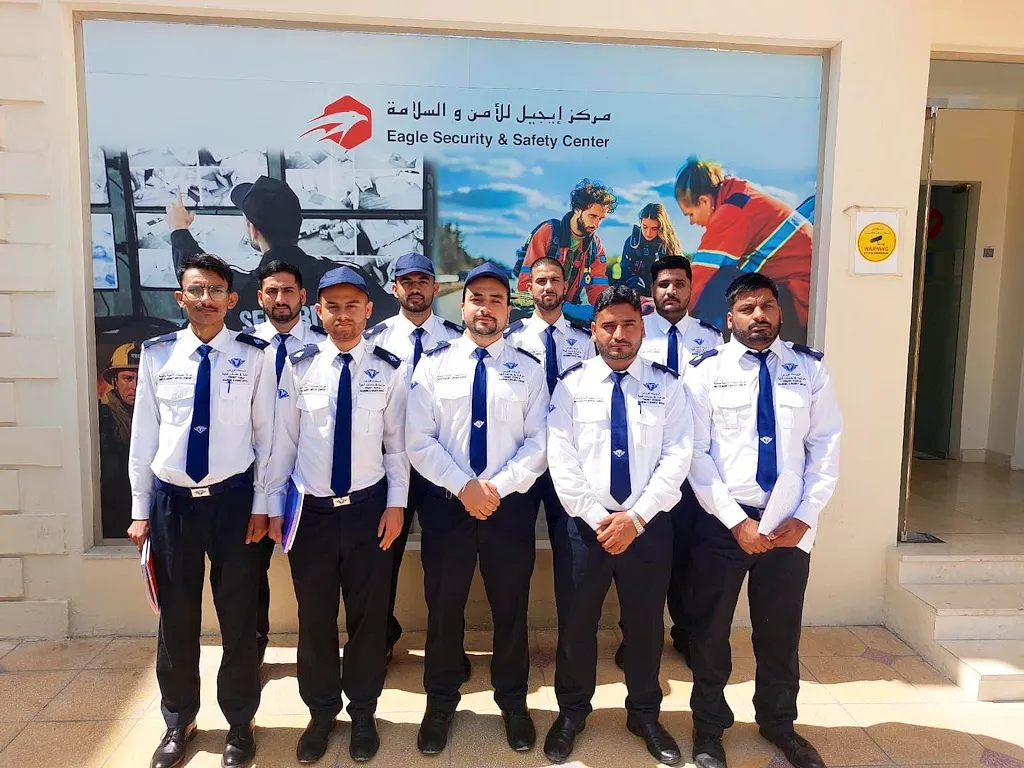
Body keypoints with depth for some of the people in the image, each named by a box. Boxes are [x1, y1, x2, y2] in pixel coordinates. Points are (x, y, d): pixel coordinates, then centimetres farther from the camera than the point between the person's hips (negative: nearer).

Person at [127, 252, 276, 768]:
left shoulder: (254, 355, -4)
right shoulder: (156, 354, 1)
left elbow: (267, 433, -1)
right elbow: (143, 433, 4)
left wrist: (261, 504, -3)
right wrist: (141, 508, 4)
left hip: (234, 498, -1)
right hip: (171, 499, 2)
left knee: (238, 615, 10)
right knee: (176, 617, 14)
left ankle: (240, 723, 31)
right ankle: (178, 721, 37)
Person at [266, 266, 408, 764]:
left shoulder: (388, 370, -2)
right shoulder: (299, 367, -1)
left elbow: (397, 443, 1)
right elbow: (283, 440, 2)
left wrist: (396, 503, -3)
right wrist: (274, 505, 3)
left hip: (369, 508, 0)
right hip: (311, 510, 1)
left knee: (368, 615, 11)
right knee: (315, 618, 13)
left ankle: (363, 713, 32)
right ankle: (321, 712, 34)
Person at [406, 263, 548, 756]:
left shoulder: (528, 369, 3)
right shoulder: (434, 364, 1)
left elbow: (538, 443, -3)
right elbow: (418, 441, -5)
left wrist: (498, 487, -15)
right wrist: (463, 486, -15)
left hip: (511, 506, 1)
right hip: (446, 504, 0)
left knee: (511, 608, 13)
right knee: (443, 608, 12)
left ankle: (513, 702, 35)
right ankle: (440, 703, 34)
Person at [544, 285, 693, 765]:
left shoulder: (667, 385, 1)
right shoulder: (573, 383, 0)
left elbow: (678, 456, -6)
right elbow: (560, 457, -6)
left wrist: (636, 517, -14)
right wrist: (597, 518, -13)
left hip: (650, 524, 1)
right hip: (586, 523, 0)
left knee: (646, 624, 15)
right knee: (577, 622, 10)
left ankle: (645, 715, 37)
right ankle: (572, 712, 33)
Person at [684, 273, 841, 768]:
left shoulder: (810, 369, 3)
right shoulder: (706, 371, -5)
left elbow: (826, 447, 1)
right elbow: (696, 455, -8)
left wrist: (804, 518, -8)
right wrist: (736, 522, -14)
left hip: (791, 523, 2)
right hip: (723, 522, -2)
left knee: (781, 629, 17)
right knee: (711, 629, 10)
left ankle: (778, 722, 40)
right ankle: (709, 726, 32)